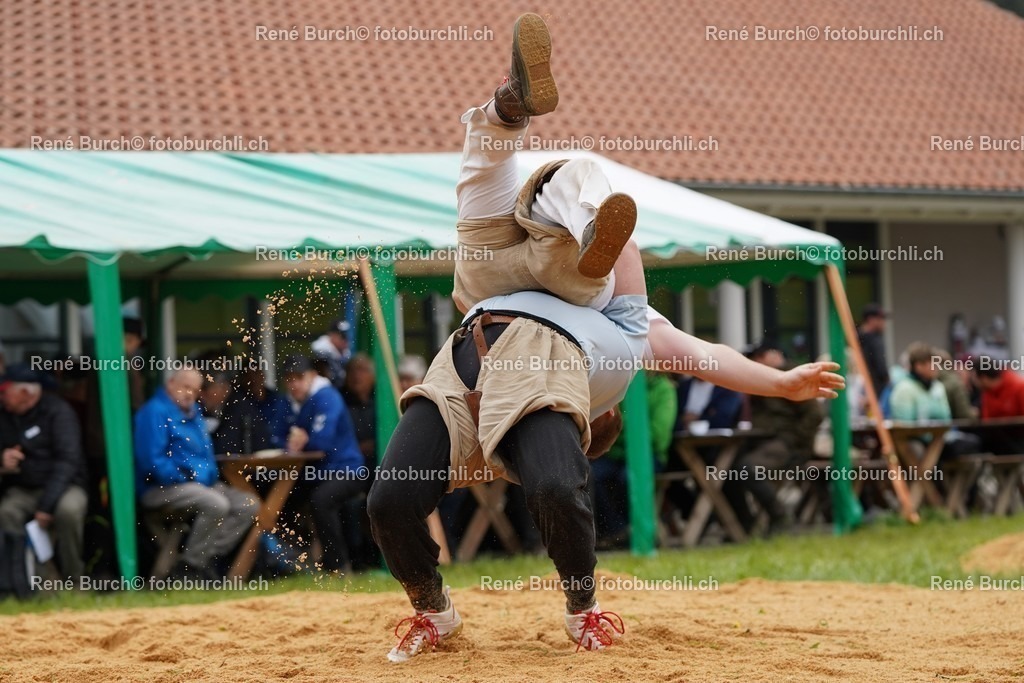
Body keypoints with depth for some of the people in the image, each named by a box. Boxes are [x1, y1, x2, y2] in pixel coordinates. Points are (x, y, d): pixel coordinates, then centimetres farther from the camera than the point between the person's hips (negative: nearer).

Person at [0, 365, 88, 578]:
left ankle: (73, 578, -17)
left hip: (61, 486, -4)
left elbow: (68, 460, -19)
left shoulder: (57, 411, -10)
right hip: (21, 490, 4)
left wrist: (46, 504, -28)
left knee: (69, 509, -36)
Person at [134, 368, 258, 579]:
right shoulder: (155, 412, -11)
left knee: (249, 505, -1)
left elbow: (206, 452, 29)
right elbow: (153, 461, -19)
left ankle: (209, 556, -8)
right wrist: (185, 480, -15)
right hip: (163, 488, -10)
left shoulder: (193, 412, 18)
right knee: (216, 504, -32)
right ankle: (190, 566, -18)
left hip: (201, 484, 10)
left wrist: (209, 478, 9)